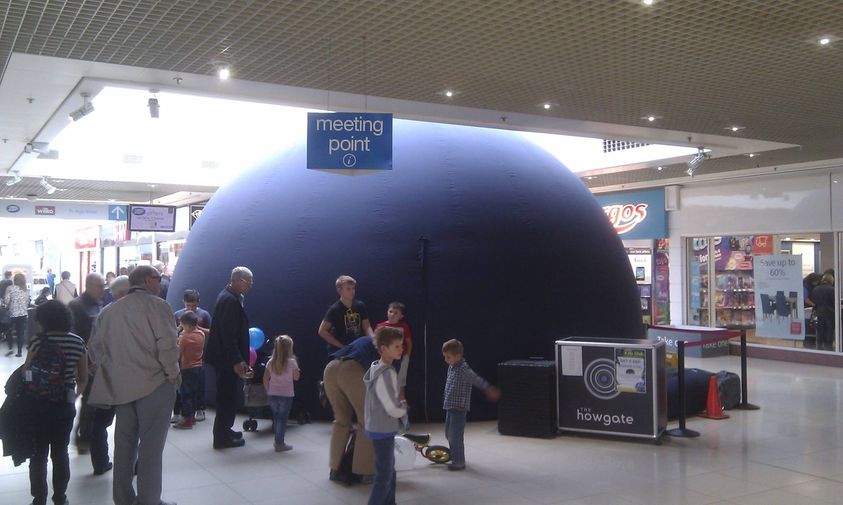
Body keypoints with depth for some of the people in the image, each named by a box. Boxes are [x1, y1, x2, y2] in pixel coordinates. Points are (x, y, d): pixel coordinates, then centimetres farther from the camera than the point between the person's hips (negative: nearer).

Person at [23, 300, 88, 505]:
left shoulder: (38, 341, -12)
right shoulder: (77, 341, -1)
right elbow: (83, 378, 6)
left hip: (39, 403, -3)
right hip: (66, 404, 3)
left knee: (39, 453, 9)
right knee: (60, 452, 15)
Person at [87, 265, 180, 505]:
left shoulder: (109, 310, 11)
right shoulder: (157, 305, -9)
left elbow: (95, 347, 12)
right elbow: (167, 345, -17)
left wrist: (112, 370, 18)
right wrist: (173, 373, -5)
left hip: (120, 386, 6)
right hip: (154, 384, -6)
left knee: (125, 441, 15)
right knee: (151, 443, 1)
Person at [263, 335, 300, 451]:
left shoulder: (271, 362, 0)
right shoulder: (291, 362, -10)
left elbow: (265, 379, 3)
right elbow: (296, 377, 1)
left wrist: (268, 391, 14)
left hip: (273, 394, 4)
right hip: (286, 395, -4)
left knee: (276, 417, 16)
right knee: (282, 418, 1)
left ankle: (277, 441, 26)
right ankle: (280, 443, 2)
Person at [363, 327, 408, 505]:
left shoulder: (375, 368, 6)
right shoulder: (386, 374, -24)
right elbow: (393, 409, -23)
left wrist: (399, 403, 7)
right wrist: (404, 406, -3)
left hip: (380, 428, 10)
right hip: (383, 430, -10)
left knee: (389, 470, 20)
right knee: (384, 475, -3)